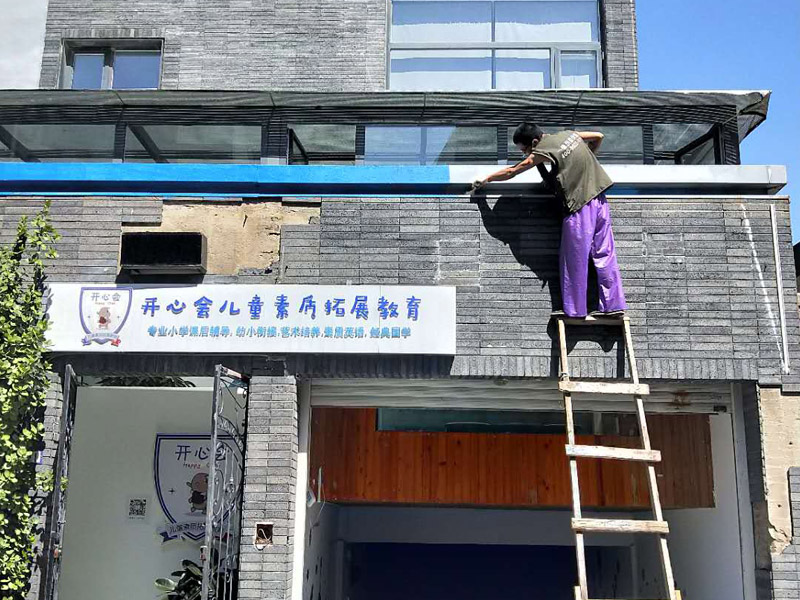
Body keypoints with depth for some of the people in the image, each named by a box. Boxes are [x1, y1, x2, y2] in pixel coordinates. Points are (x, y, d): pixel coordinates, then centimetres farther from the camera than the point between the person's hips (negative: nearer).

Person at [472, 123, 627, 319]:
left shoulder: (542, 151, -9)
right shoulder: (568, 134, 10)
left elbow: (511, 172, 1)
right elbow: (598, 136, 21)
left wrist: (486, 180, 14)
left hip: (580, 205, -8)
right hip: (599, 199, 8)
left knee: (575, 260, 2)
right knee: (605, 254, 8)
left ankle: (575, 309, 9)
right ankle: (613, 305, 11)